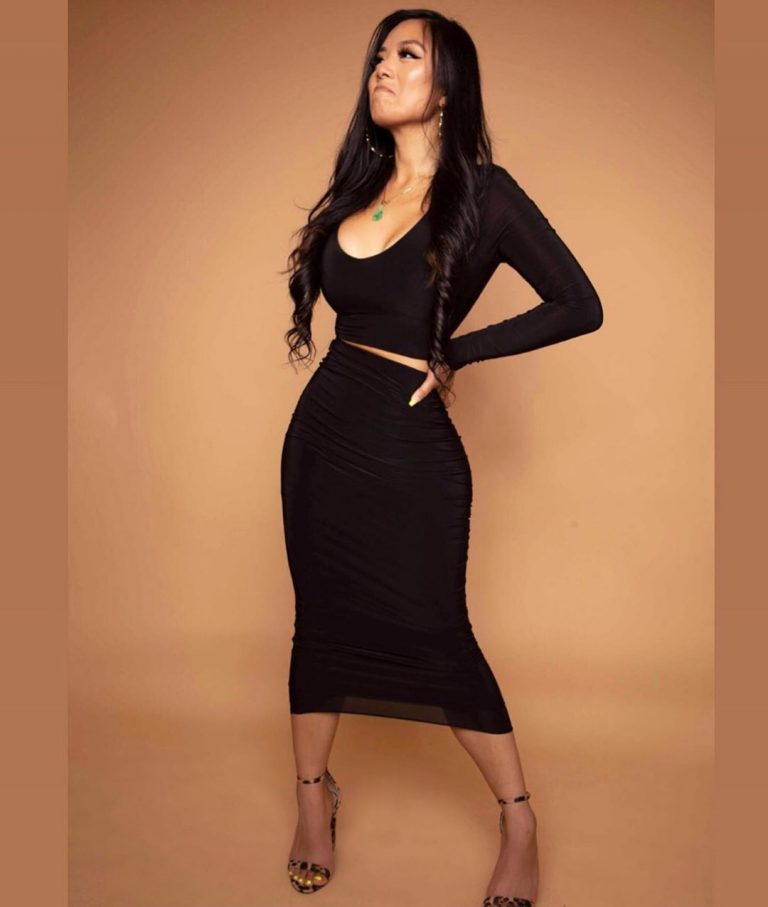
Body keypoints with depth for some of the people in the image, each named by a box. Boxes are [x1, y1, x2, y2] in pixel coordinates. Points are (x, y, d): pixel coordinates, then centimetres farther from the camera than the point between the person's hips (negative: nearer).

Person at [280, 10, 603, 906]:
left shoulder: (483, 194, -8)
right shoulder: (357, 187, 9)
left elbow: (580, 307, -10)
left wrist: (456, 352, -11)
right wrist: (310, 333, 3)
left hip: (409, 448, -6)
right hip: (322, 428, 6)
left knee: (434, 632, 0)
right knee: (319, 613, 13)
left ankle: (519, 824, 21)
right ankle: (313, 796, 33)